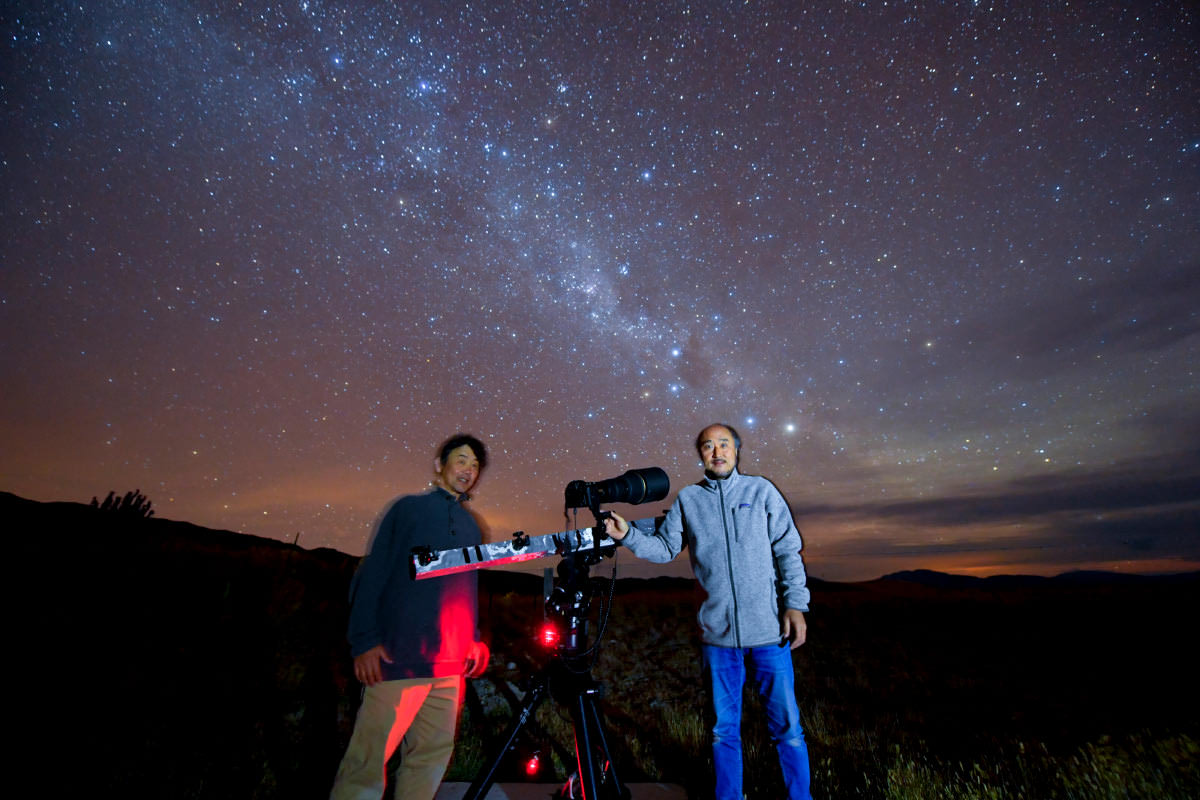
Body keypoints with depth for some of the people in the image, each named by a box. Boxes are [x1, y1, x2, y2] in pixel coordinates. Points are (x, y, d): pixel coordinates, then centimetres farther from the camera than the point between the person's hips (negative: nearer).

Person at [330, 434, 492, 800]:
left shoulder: (471, 527, 15)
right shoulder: (409, 508, 0)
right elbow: (373, 573, -4)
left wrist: (473, 639, 8)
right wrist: (365, 641, -10)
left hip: (449, 663, 5)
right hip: (400, 656, -5)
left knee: (433, 755, 11)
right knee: (369, 759, -1)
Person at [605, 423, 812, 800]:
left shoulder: (761, 490, 3)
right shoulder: (687, 499, 6)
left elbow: (788, 551, 3)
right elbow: (664, 547, 5)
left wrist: (795, 604, -5)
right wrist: (627, 534, -11)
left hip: (768, 629, -1)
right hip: (717, 631, 1)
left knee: (787, 726, 6)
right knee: (725, 729, 14)